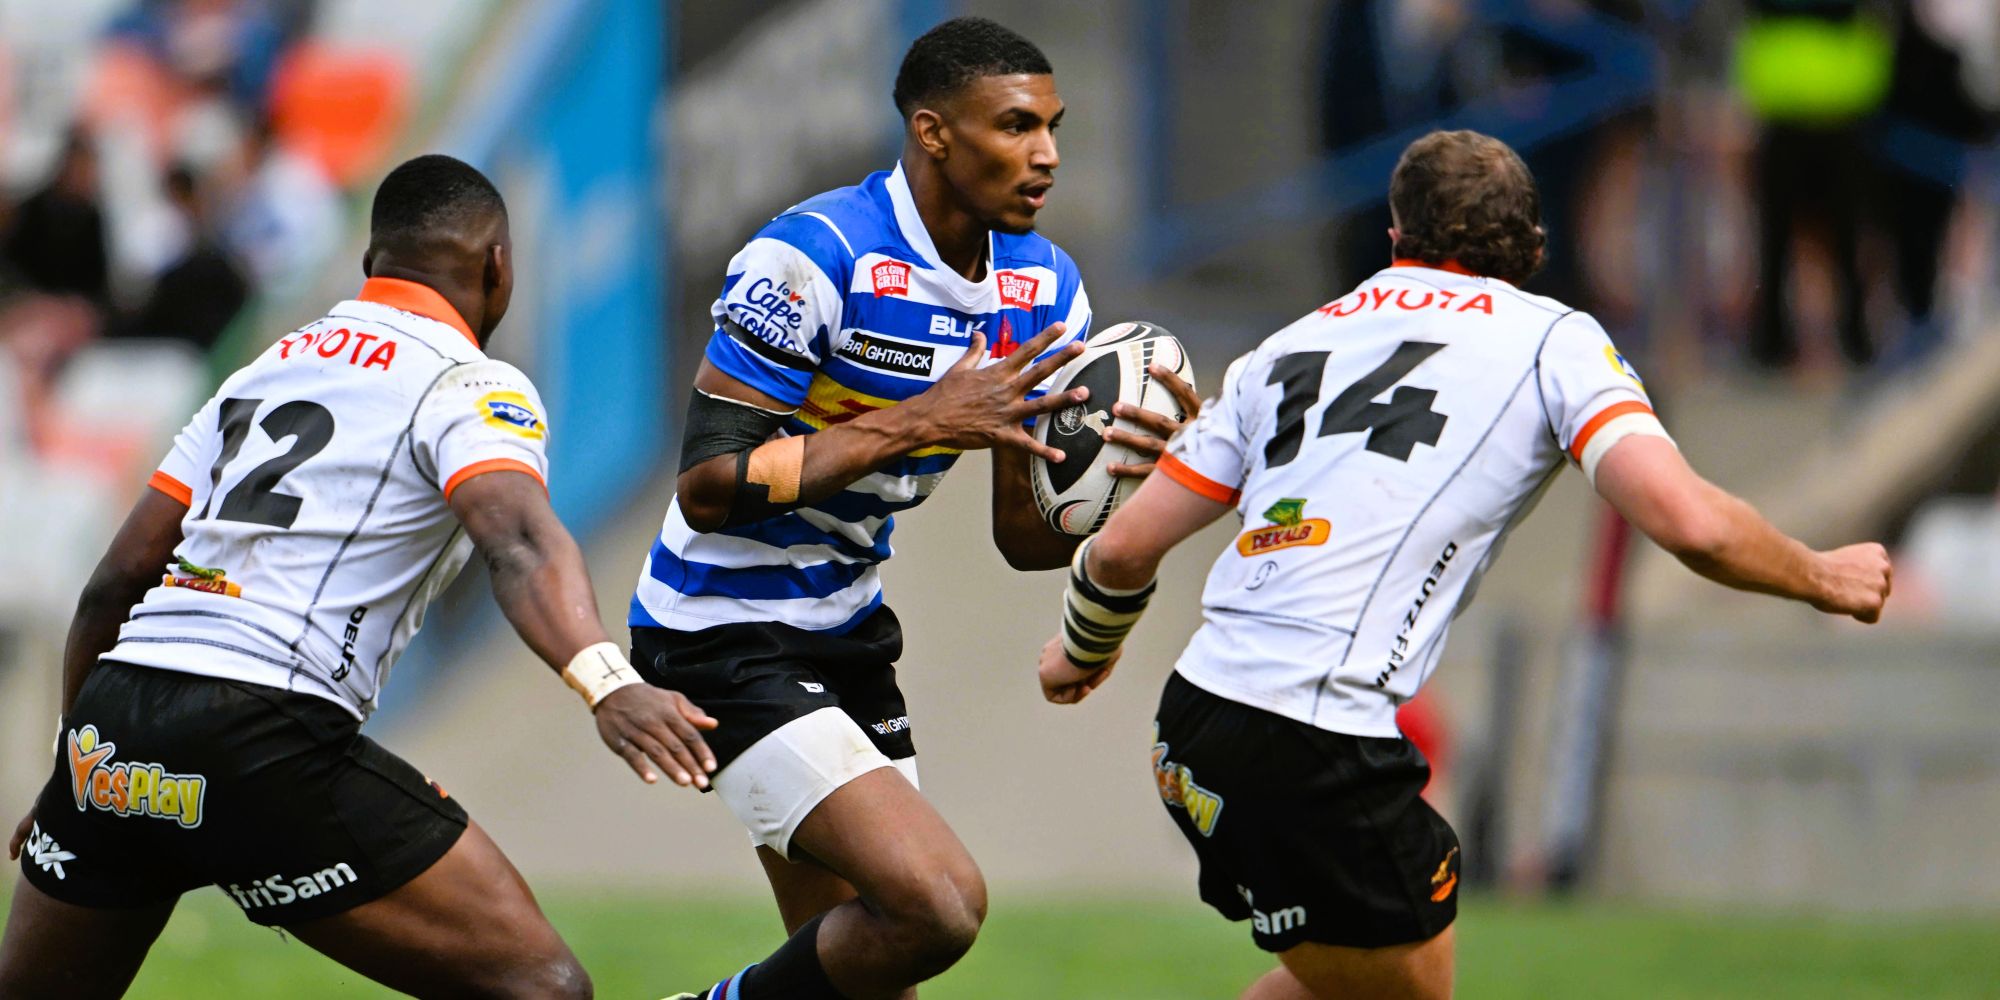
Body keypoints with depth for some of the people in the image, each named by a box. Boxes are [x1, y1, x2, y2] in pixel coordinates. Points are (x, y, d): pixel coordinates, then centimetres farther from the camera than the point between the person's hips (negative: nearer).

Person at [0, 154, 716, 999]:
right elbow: (517, 543, -19)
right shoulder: (471, 387, 3)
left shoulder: (262, 371, 24)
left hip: (104, 730, 7)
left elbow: (117, 581, 25)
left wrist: (69, 763, 36)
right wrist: (606, 682, -35)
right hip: (267, 738, -7)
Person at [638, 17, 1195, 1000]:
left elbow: (1025, 538, 7)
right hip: (725, 633, -9)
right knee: (938, 900, -23)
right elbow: (709, 485, -24)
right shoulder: (813, 256, -21)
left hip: (846, 630, 9)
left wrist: (1110, 480, -16)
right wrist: (919, 421, -27)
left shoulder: (1044, 287, 2)